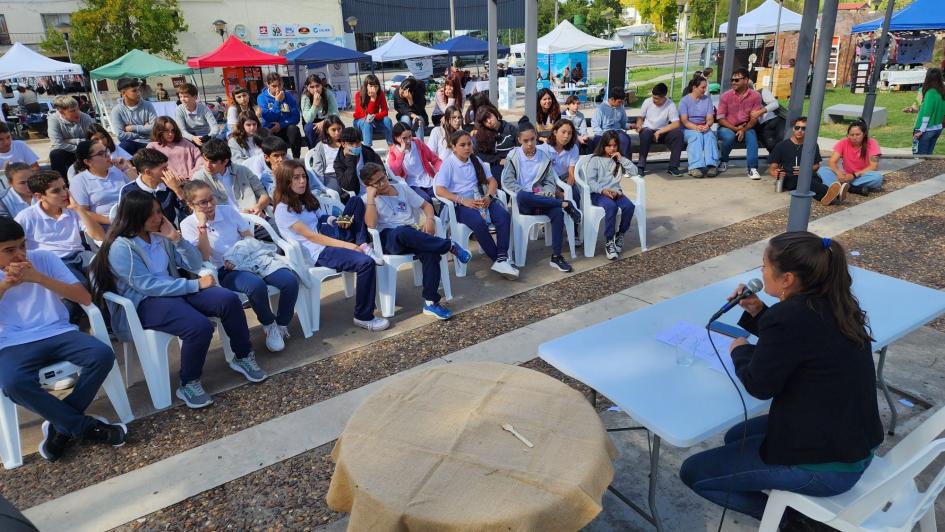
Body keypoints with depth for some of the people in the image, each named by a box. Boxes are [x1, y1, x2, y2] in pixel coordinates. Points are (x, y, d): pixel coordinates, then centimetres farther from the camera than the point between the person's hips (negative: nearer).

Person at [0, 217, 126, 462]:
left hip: (58, 333, 1)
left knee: (103, 354, -28)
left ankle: (60, 426, -12)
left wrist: (39, 278, -13)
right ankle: (88, 427, -18)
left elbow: (85, 298, -3)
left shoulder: (43, 258, 4)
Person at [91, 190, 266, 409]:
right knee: (200, 326, -32)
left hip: (173, 290, 6)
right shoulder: (121, 247, -11)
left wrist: (176, 237, -7)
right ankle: (188, 385, -10)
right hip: (144, 303, -6)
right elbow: (147, 285, -20)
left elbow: (195, 264, 8)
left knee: (229, 300, -18)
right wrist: (195, 285, -21)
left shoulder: (160, 236, 9)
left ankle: (243, 357, 0)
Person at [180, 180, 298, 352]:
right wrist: (202, 226, -14)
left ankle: (282, 325, 1)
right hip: (226, 271, -3)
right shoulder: (188, 224, 1)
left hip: (252, 257, 4)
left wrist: (239, 255, -7)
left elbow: (249, 235, 12)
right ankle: (269, 325, -8)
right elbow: (204, 258, -8)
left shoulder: (227, 210, 8)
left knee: (290, 281, -23)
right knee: (257, 286, -38)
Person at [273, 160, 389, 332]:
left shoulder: (306, 200, 20)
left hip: (330, 236, 9)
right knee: (367, 263, -30)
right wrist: (345, 245, -21)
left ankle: (362, 247, -8)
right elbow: (310, 235, -15)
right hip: (318, 253, -9)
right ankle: (363, 317, -16)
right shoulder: (283, 209, -8)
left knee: (356, 201, 9)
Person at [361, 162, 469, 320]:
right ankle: (450, 246, -23)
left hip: (413, 235, 3)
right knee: (403, 232, -41)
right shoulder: (368, 199, 7)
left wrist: (429, 220, -1)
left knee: (431, 252, -32)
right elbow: (371, 224, -12)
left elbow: (426, 205, 20)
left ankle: (431, 302, -27)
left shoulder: (402, 187, 20)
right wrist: (371, 196, -9)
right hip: (389, 239, -3)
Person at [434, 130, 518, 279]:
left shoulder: (476, 161, 16)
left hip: (480, 199, 5)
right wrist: (463, 201, -20)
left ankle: (502, 259, -30)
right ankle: (498, 259, -20)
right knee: (479, 223, -35)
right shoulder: (448, 163, 0)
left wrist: (489, 196, -9)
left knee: (504, 215, -25)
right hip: (460, 204, -5)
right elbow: (439, 190, -11)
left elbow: (492, 181, 13)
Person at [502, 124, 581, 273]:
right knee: (523, 196, -40)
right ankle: (565, 204, -26)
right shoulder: (513, 156, 4)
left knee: (558, 212, -30)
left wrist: (544, 194, -11)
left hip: (541, 200, 2)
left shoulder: (544, 157, 12)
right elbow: (507, 181, -5)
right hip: (522, 202, -2)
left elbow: (550, 182, 13)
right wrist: (529, 194, -15)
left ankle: (556, 257, -23)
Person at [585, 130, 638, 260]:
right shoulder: (595, 160, 3)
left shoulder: (618, 160, 17)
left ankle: (620, 235, -5)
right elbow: (590, 180, -8)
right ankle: (608, 241, -26)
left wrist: (622, 159, -2)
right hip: (599, 194, -4)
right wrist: (603, 190, -23)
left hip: (615, 192, 4)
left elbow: (634, 172, 6)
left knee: (629, 206, -27)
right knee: (611, 207, -36)